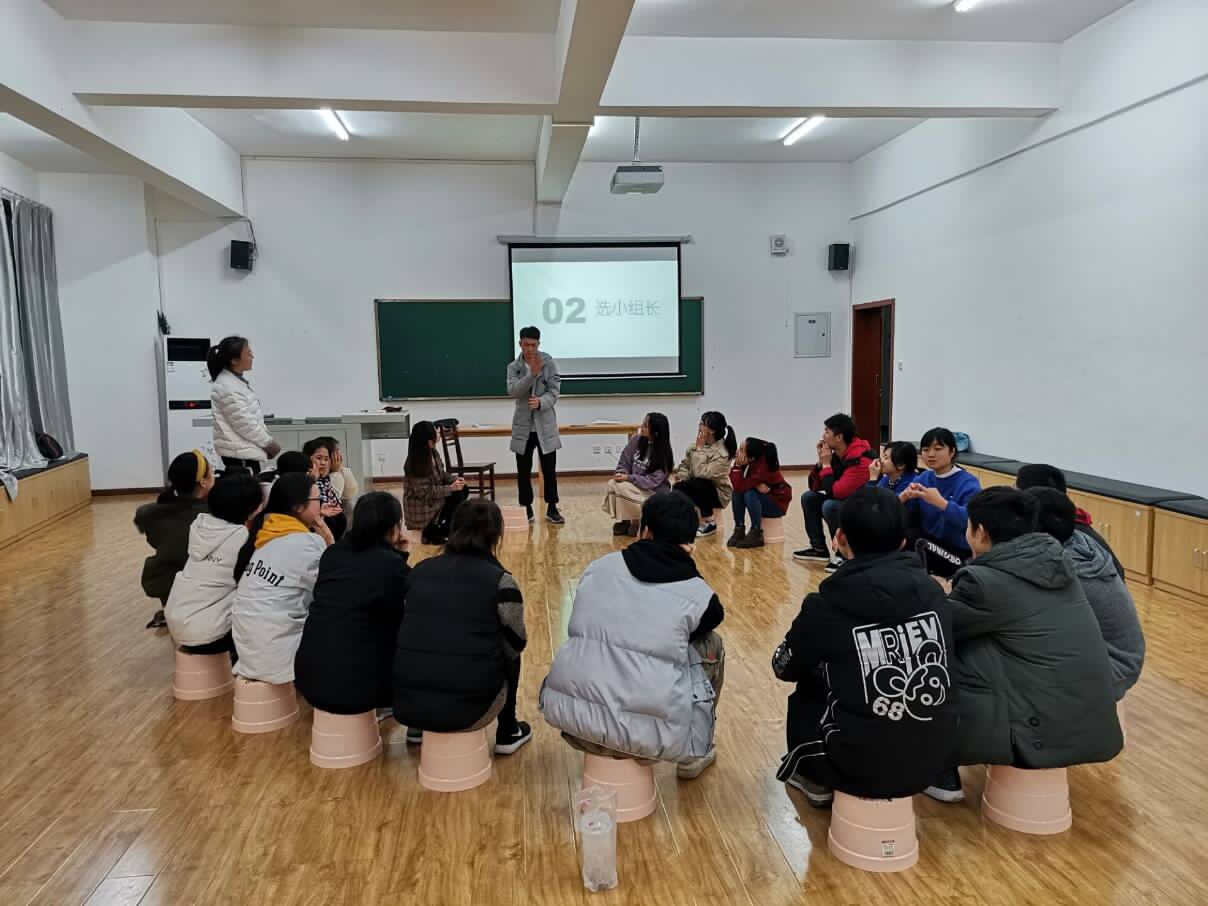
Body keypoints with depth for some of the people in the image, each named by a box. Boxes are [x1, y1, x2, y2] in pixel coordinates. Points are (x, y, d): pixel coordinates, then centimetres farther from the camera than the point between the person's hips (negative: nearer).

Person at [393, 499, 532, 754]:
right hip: (468, 707, -4)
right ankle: (508, 734, 33)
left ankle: (421, 728, 35)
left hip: (407, 704, 4)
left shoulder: (420, 570, 8)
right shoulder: (500, 581, -5)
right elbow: (515, 645, 5)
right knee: (509, 655, 25)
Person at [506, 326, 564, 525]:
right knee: (523, 470, 6)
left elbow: (555, 391, -7)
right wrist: (532, 374, -24)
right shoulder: (513, 367, 2)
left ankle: (552, 508, 13)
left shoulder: (550, 363, -2)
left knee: (549, 469, 3)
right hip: (523, 425, 1)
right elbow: (512, 391, -13)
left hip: (545, 424, -1)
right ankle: (526, 509, 17)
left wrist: (541, 402, -26)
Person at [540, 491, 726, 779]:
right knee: (710, 645, 21)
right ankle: (693, 753, 32)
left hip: (567, 711, 4)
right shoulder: (698, 594, 0)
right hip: (647, 732, -3)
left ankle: (592, 741, 34)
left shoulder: (600, 566, 8)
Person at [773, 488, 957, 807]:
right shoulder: (931, 590, -4)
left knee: (808, 689, 22)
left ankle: (815, 780, 36)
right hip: (934, 759, 4)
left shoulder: (827, 605, -15)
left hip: (863, 767, -4)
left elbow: (784, 667, 3)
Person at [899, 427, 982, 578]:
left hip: (959, 554, -5)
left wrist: (940, 502, -43)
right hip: (930, 545, 5)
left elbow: (971, 521, -30)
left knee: (922, 546, -31)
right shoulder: (923, 478, 6)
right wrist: (904, 497, -24)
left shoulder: (969, 484, -12)